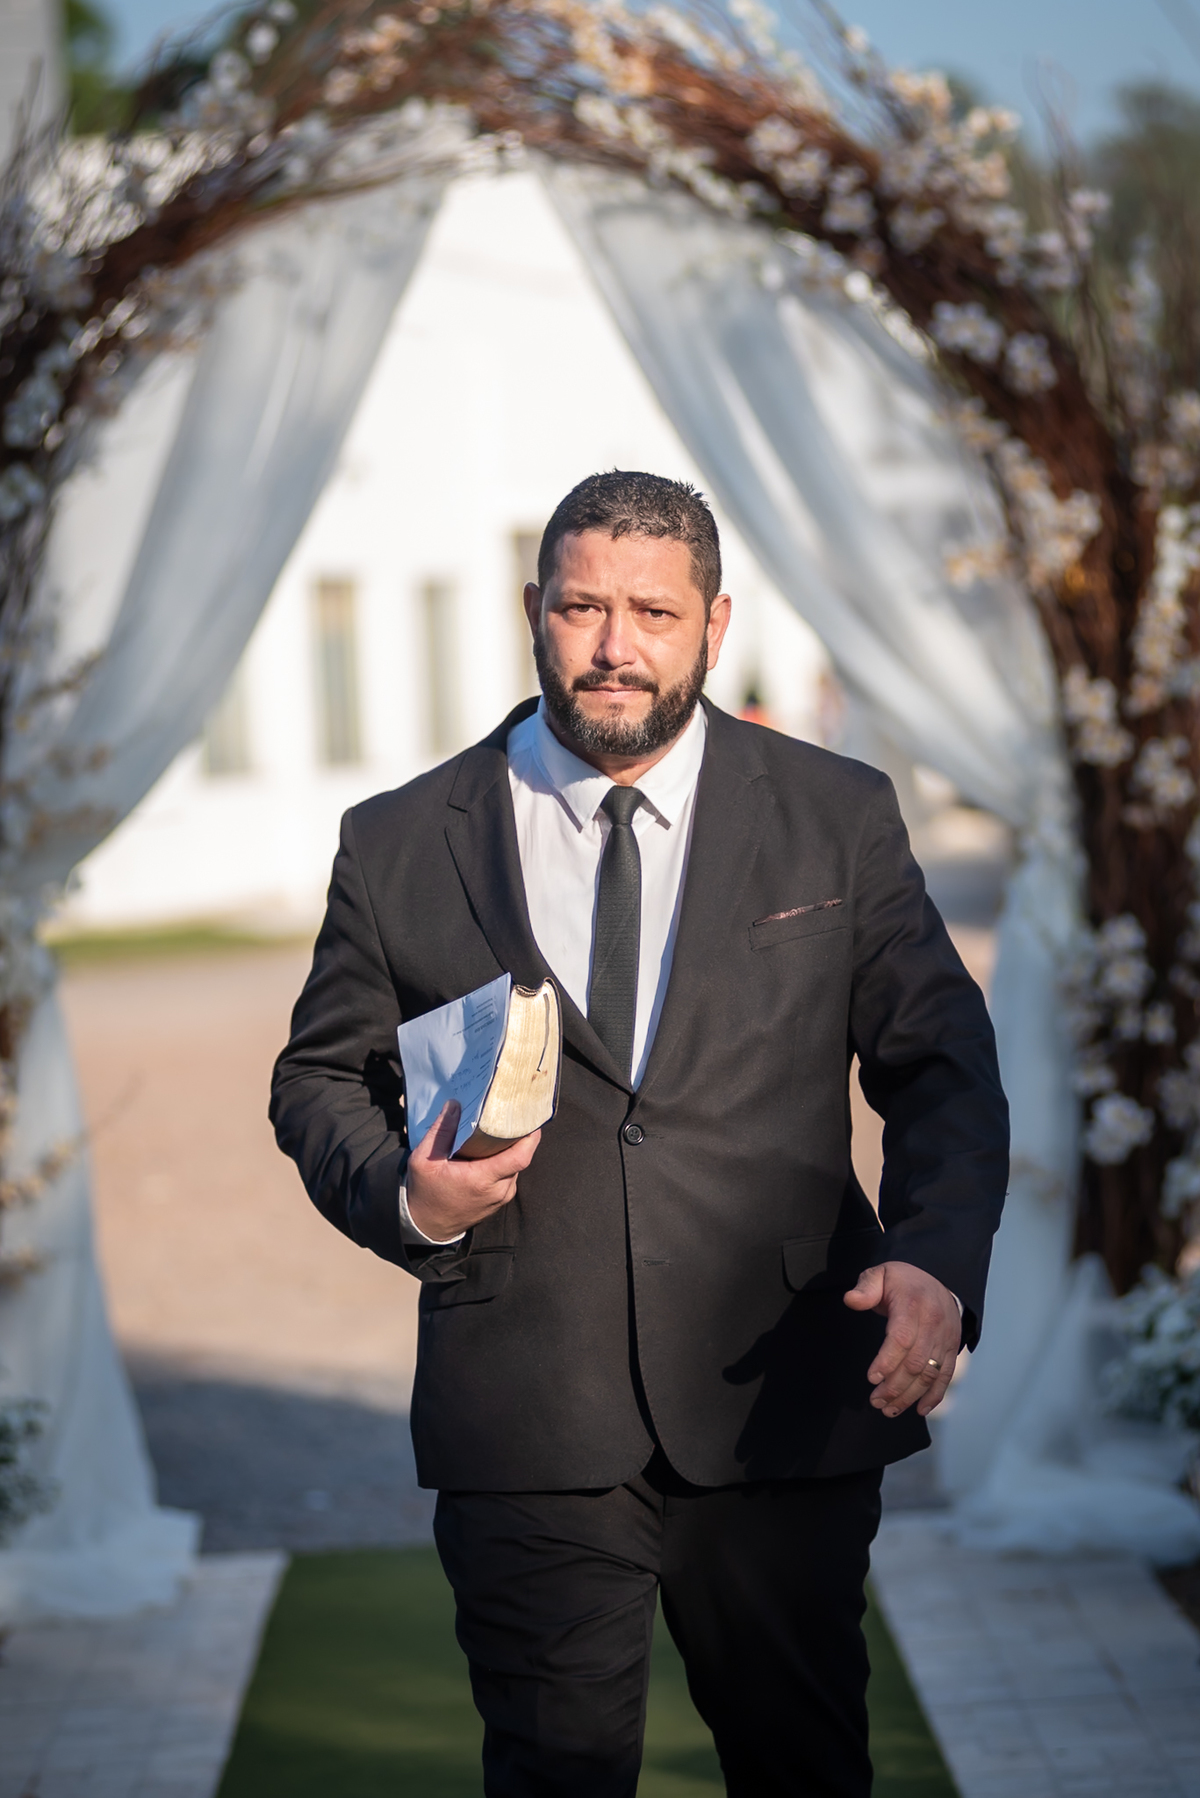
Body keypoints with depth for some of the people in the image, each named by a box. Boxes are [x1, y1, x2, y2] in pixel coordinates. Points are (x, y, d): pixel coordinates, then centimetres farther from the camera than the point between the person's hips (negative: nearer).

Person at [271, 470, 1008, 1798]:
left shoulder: (838, 819, 4)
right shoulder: (399, 846, 4)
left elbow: (941, 1063, 4)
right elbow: (321, 1077, 12)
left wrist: (938, 1254, -14)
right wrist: (400, 1194, -10)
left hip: (787, 1404, 1)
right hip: (526, 1423, 0)